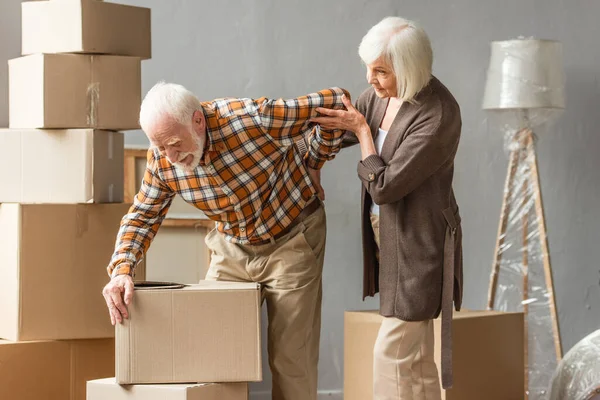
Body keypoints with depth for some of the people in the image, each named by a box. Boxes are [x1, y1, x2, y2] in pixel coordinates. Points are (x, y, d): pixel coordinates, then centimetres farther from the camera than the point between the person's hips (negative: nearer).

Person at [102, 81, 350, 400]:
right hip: (232, 248, 4)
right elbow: (141, 217, -2)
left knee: (290, 359, -3)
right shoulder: (162, 160, -16)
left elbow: (336, 102, -22)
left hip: (292, 240, -4)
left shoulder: (254, 118, -31)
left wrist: (313, 161, -7)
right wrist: (121, 270, -20)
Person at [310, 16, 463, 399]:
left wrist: (361, 130, -12)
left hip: (418, 244, -8)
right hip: (388, 238, 9)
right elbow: (337, 129, 21)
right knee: (415, 359, 14)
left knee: (392, 352, -8)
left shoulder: (438, 116, -23)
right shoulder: (380, 94, 2)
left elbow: (383, 186, -22)